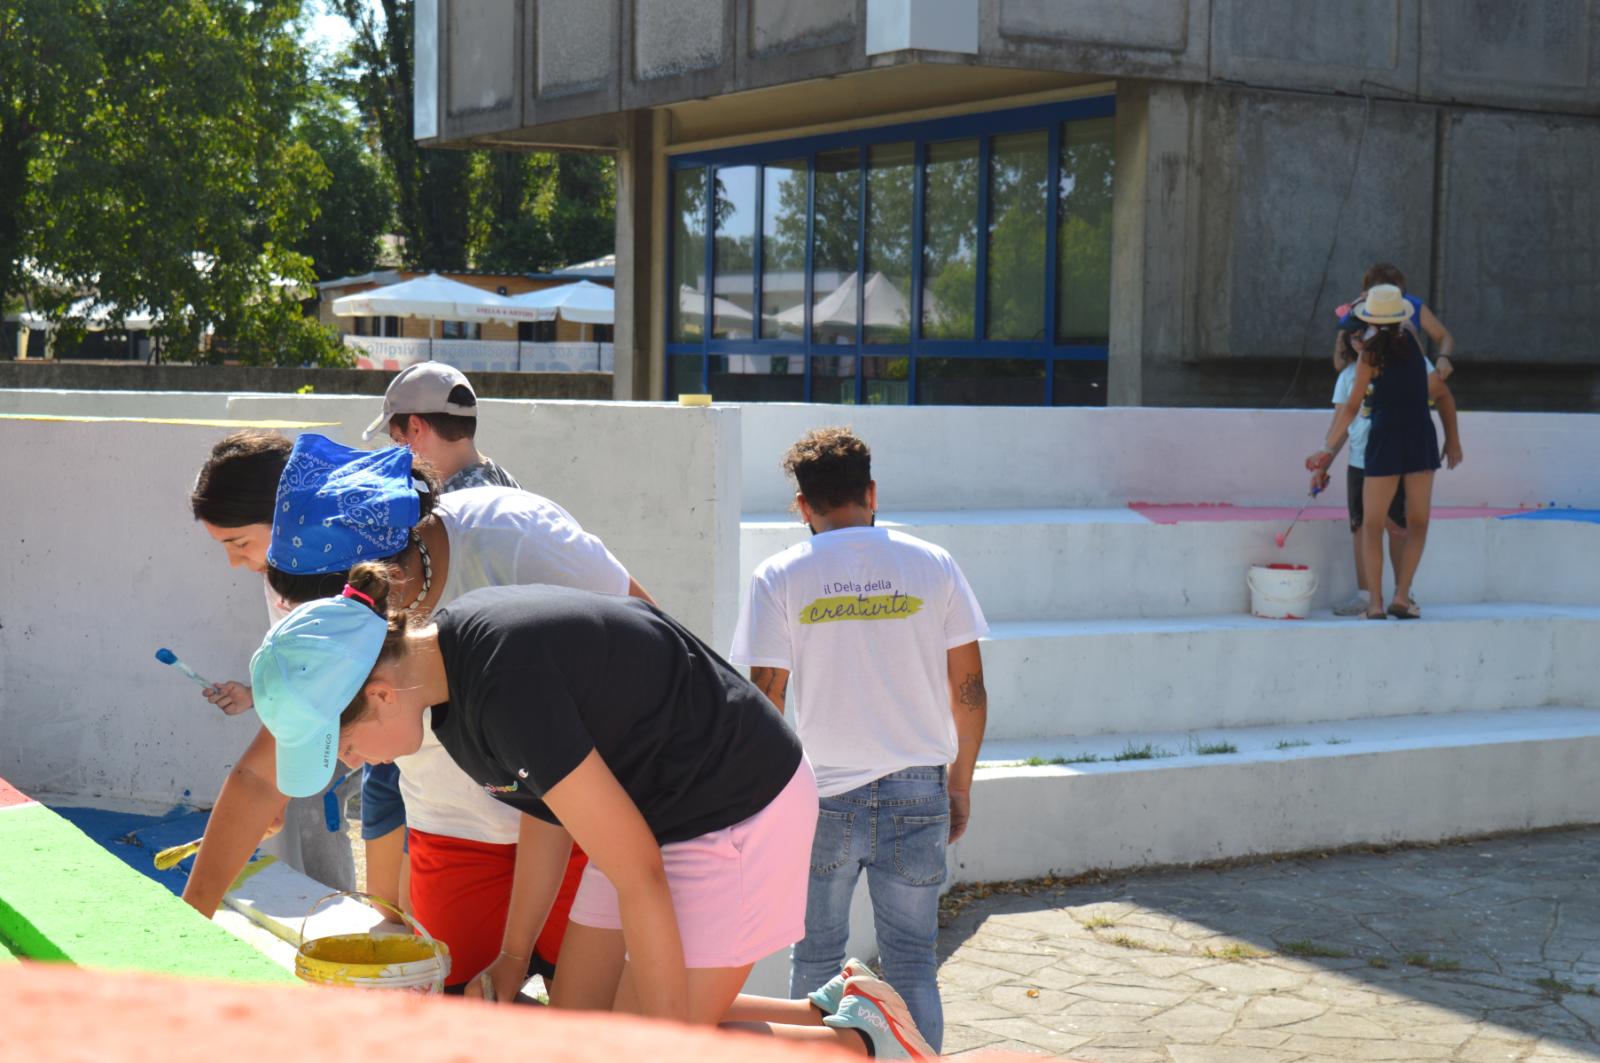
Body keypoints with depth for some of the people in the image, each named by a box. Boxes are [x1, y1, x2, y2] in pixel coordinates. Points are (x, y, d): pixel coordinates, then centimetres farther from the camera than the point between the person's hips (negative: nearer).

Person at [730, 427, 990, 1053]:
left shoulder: (779, 577, -3)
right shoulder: (932, 565, 1)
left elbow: (766, 701, -5)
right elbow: (968, 689, 2)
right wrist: (960, 784, 13)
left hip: (822, 797, -1)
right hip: (917, 793, 1)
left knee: (816, 957, 14)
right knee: (912, 963, 8)